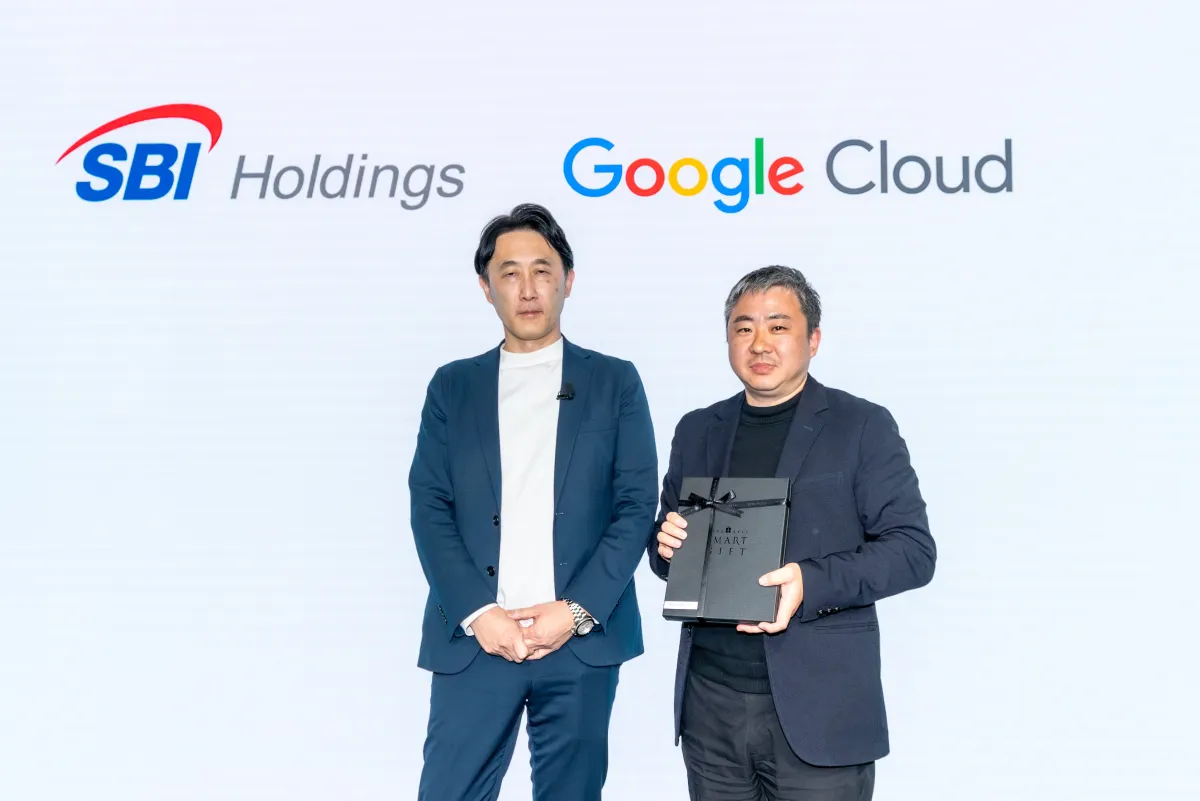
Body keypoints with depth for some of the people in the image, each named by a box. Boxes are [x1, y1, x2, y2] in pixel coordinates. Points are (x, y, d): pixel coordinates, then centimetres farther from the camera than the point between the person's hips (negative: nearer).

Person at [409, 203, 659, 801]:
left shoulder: (614, 382, 7)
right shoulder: (453, 386, 10)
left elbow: (636, 506, 0)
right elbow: (429, 508, 3)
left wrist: (576, 610, -10)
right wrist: (477, 614, -9)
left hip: (582, 639, 0)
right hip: (473, 638, 1)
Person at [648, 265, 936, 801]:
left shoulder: (863, 426, -1)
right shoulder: (697, 431, 11)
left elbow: (914, 549, -6)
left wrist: (812, 582, -21)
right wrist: (668, 545, -4)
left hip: (817, 706, -4)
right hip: (710, 701, 4)